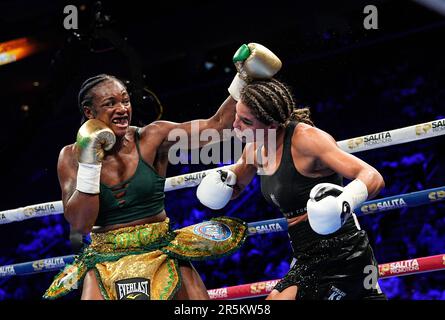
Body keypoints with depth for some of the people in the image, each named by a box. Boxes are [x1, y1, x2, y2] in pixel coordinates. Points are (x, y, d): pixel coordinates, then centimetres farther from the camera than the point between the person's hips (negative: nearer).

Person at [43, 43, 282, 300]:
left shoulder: (152, 138, -3)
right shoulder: (71, 157, -2)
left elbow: (215, 125, -5)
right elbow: (80, 224, -9)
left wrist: (242, 80, -14)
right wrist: (89, 164, -16)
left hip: (161, 250, 1)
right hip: (106, 260, -1)